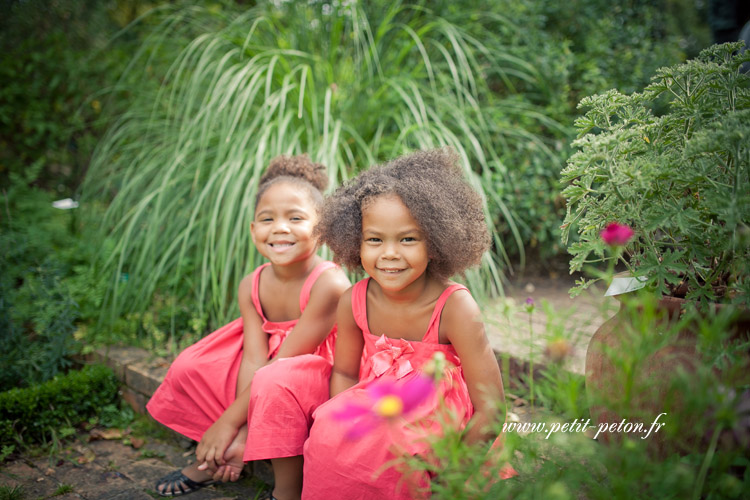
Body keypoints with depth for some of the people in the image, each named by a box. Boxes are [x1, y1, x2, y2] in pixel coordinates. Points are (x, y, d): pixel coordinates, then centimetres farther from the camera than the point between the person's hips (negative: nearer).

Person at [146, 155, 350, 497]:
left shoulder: (330, 284, -28)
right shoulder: (252, 287, -8)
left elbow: (284, 362, -27)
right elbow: (254, 361, -14)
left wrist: (230, 422, -23)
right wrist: (241, 433, -25)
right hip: (265, 376, 7)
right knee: (188, 369, -3)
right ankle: (210, 459, 18)